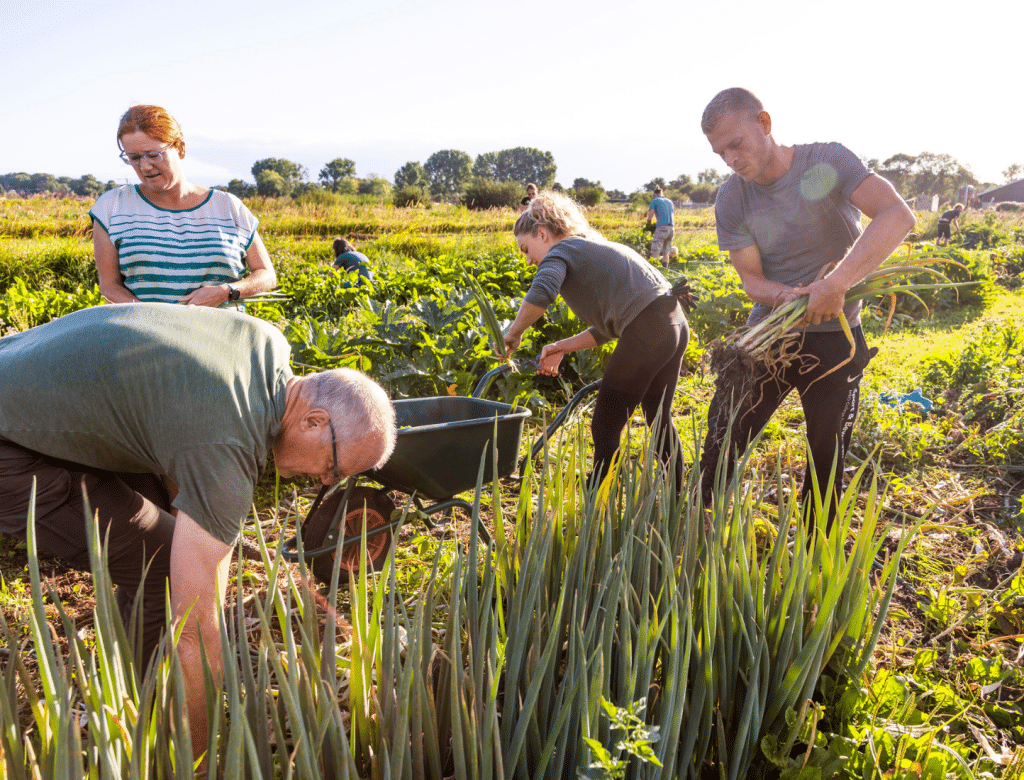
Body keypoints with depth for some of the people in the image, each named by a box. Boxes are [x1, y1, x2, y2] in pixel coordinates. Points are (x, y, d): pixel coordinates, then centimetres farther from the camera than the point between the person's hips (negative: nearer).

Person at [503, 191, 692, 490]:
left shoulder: (559, 251, 1)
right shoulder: (591, 248, 28)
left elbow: (541, 293, -24)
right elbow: (607, 327, 25)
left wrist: (514, 333, -8)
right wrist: (563, 347, 17)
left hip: (647, 329, -10)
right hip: (675, 323, 10)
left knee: (605, 426, -1)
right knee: (658, 416, 25)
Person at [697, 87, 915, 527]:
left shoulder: (826, 162, -14)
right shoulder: (731, 201, -4)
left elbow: (898, 216, -26)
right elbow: (751, 279, -6)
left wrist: (834, 284, -36)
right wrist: (789, 297, -29)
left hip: (833, 338, -2)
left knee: (827, 458, 10)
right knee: (720, 446, -2)